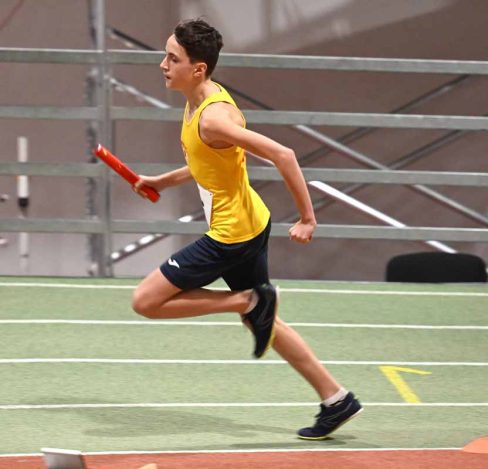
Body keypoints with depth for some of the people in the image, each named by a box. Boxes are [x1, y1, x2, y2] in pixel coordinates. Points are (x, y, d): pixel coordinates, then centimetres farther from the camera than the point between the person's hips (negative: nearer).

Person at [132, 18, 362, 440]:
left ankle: (250, 302, -3)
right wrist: (163, 181, 18)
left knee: (146, 301, -5)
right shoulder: (200, 101, 5)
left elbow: (281, 155, -29)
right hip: (248, 226, 10)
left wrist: (307, 218, -26)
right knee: (264, 324, 19)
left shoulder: (212, 117, -25)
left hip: (231, 234, -10)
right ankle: (336, 400, 23)